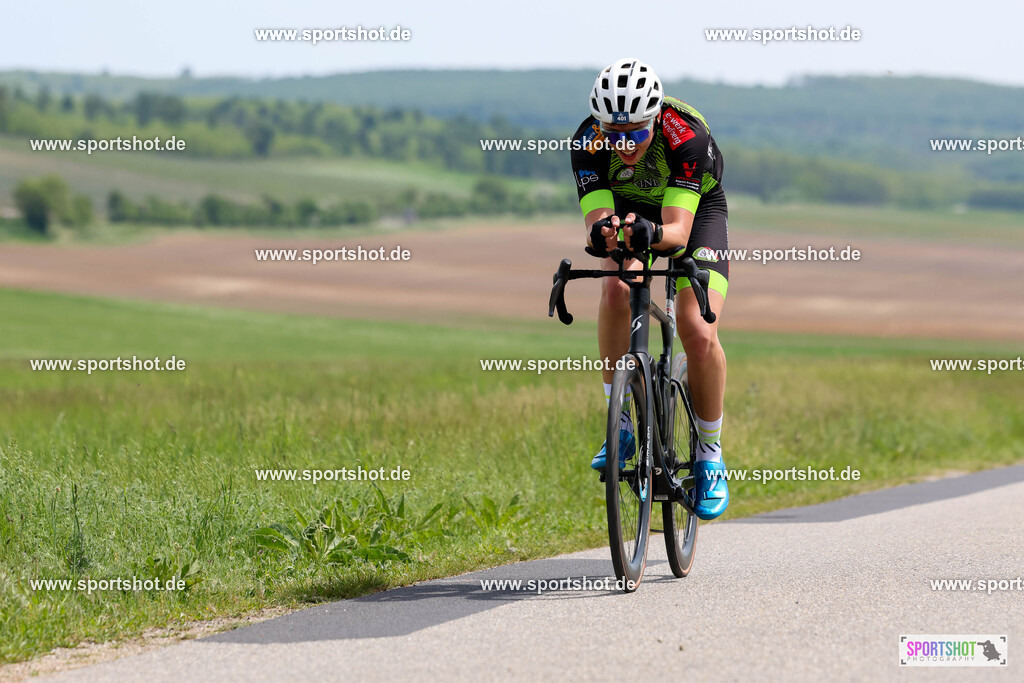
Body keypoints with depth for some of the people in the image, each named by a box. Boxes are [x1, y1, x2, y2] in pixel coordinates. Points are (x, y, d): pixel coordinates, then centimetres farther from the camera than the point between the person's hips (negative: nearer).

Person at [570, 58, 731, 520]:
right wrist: (602, 236, -57)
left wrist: (653, 233, -62)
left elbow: (678, 229, -40)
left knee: (699, 333, -20)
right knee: (616, 290, -31)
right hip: (627, 207, 2)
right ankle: (620, 425, -19)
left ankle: (710, 453, 1)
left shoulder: (687, 135, -37)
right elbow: (596, 222, -34)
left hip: (695, 209, -2)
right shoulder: (589, 141, -30)